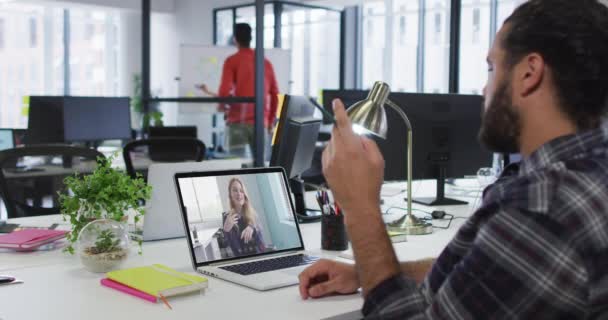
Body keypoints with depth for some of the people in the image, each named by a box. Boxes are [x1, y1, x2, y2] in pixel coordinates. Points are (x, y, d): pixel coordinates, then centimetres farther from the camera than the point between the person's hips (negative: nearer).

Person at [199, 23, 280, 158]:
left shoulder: (232, 61, 0)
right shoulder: (266, 62, 10)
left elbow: (225, 90, -10)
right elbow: (275, 95, 9)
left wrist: (222, 105, 11)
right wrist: (270, 121, 17)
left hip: (238, 120, -3)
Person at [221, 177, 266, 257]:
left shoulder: (252, 213, 2)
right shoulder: (227, 217, -3)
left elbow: (261, 242, -5)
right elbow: (234, 248, -9)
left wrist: (252, 229, -21)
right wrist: (226, 230, -23)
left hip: (259, 255, 1)